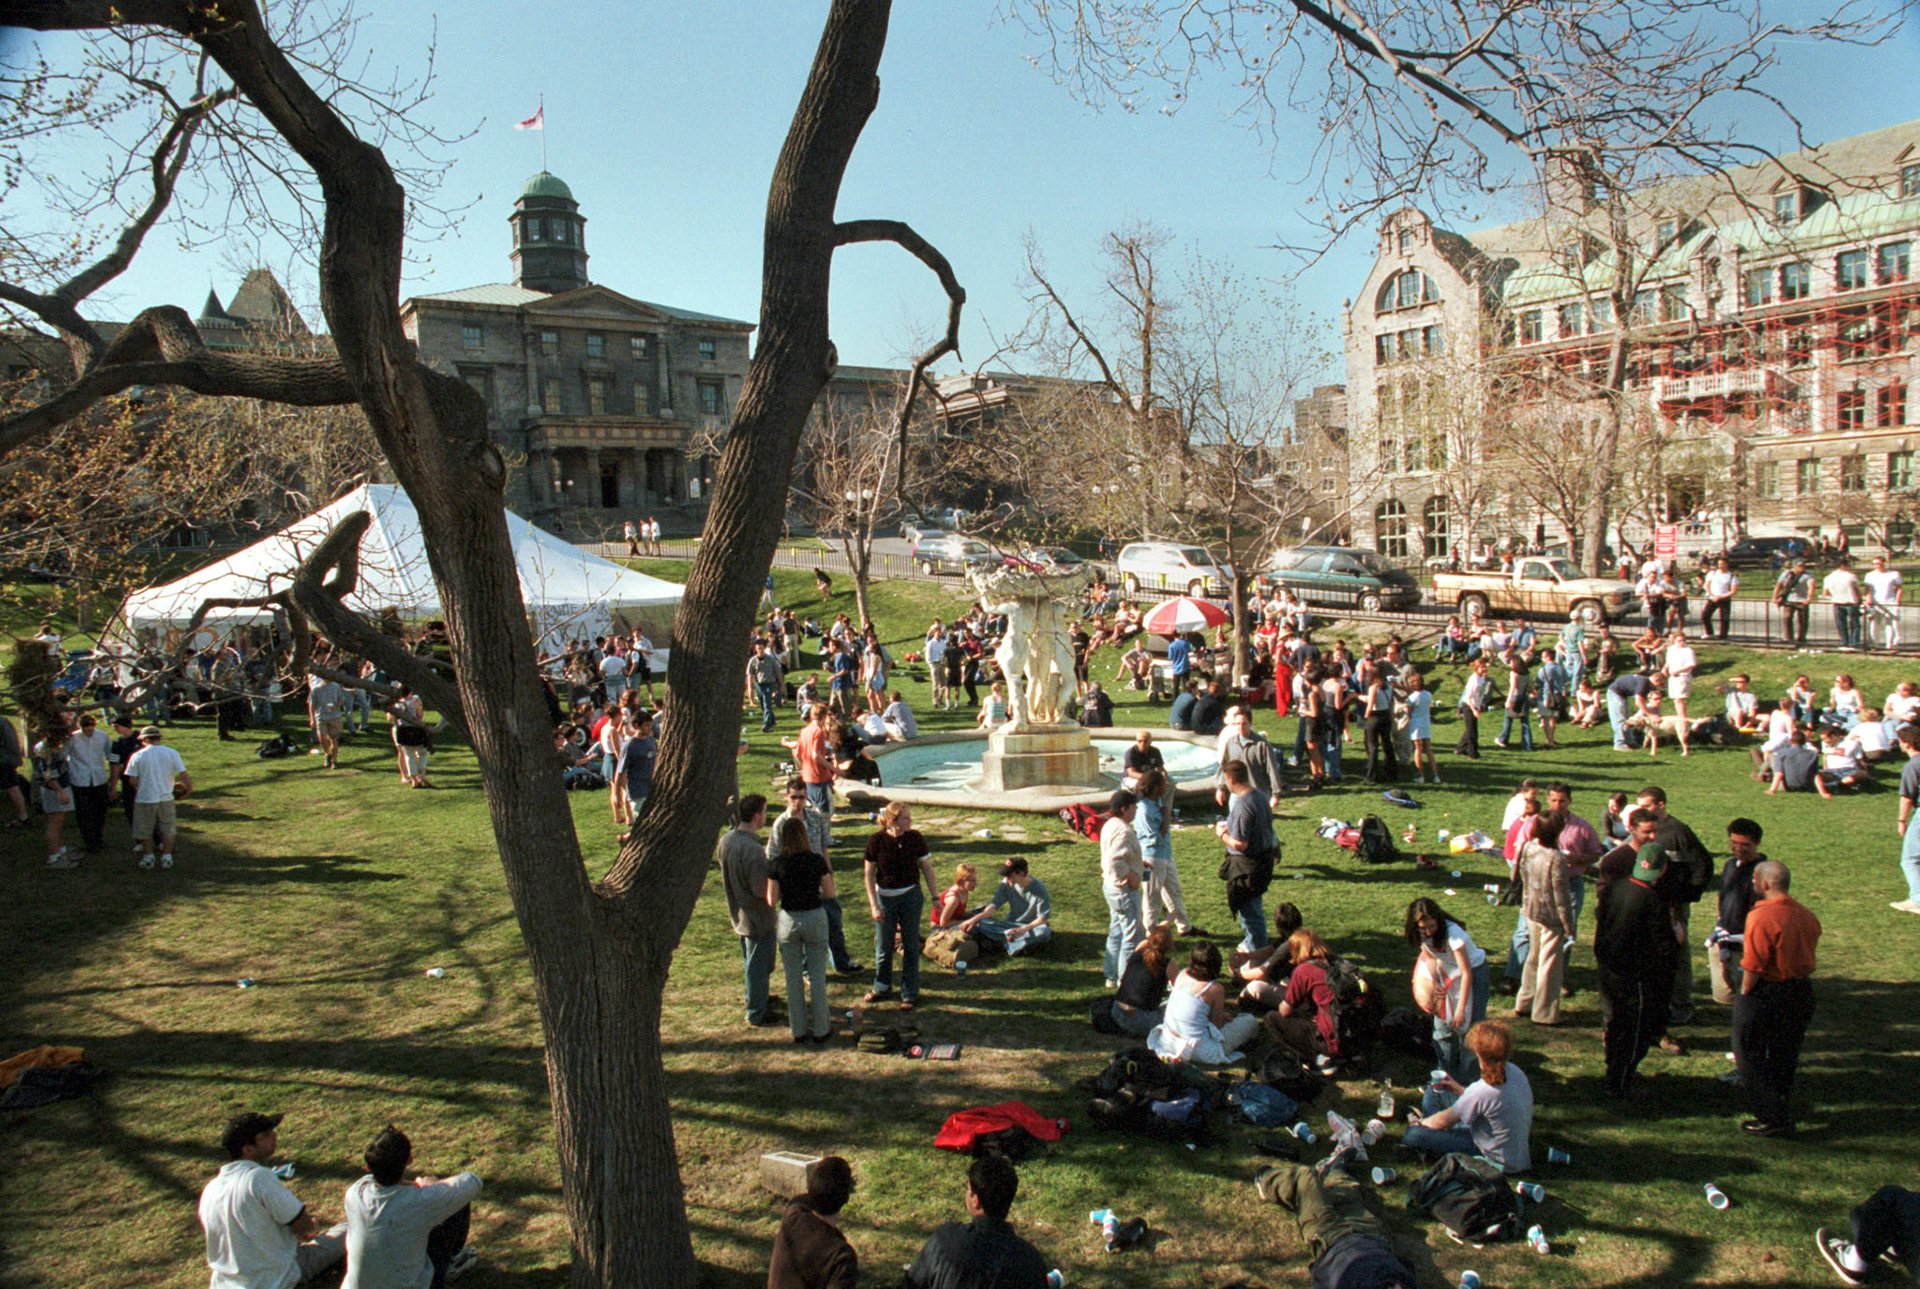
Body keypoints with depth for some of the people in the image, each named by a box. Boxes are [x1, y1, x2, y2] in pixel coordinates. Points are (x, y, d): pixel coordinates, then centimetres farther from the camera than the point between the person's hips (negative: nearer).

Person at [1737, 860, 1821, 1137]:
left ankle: (1773, 1119, 7)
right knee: (1785, 1059, 20)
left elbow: (1753, 967, -20)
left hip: (1766, 993, -8)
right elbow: (1806, 955, 7)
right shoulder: (1807, 915, 2)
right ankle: (1784, 1116, 30)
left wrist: (1743, 995, -8)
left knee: (1752, 1059, 6)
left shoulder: (1761, 916, -21)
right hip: (1802, 991, 8)